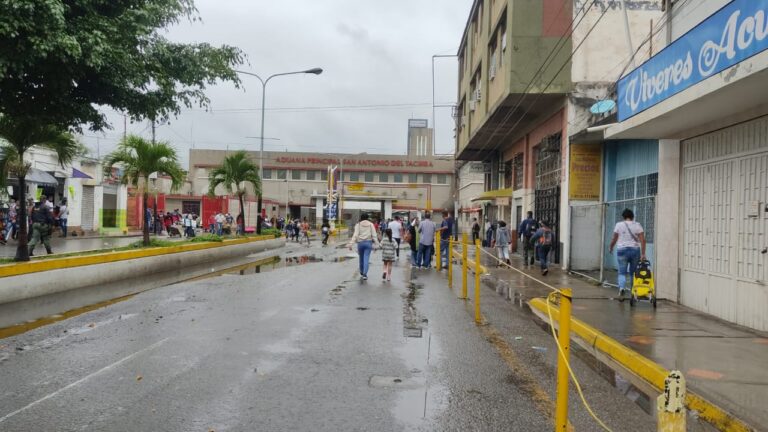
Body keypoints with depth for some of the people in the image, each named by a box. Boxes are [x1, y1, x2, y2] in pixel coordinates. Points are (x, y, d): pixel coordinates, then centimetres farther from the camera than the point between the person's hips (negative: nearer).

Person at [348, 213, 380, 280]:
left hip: (360, 243, 1)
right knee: (366, 259, -4)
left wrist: (351, 244, -12)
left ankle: (361, 273, 29)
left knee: (361, 258, 15)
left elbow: (355, 235, -9)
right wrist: (376, 244, 2)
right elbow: (374, 235, -1)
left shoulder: (358, 225, 1)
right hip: (368, 242, 0)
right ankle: (365, 274, -15)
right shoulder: (371, 224, 4)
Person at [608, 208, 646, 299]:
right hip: (635, 250, 2)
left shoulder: (619, 225, -1)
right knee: (633, 273, 13)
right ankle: (632, 292, 19)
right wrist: (643, 254, -8)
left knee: (622, 272, 1)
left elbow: (614, 239, 3)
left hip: (622, 250, -1)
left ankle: (622, 287, -23)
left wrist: (610, 248, 20)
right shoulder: (638, 225, 2)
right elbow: (642, 240, -7)